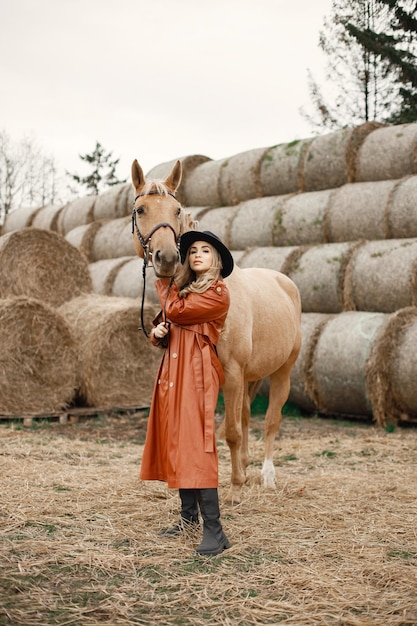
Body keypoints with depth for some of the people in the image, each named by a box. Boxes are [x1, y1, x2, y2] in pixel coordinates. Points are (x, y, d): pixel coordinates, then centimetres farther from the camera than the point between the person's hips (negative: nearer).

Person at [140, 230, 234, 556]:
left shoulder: (218, 294, -7)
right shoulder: (184, 288, 18)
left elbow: (175, 310, -15)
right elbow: (165, 322, 22)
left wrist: (165, 280, 2)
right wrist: (157, 332, -2)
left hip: (196, 373, -8)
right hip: (172, 370, 8)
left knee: (195, 444, -15)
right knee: (175, 442, 10)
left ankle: (215, 531, -15)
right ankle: (189, 515, 22)